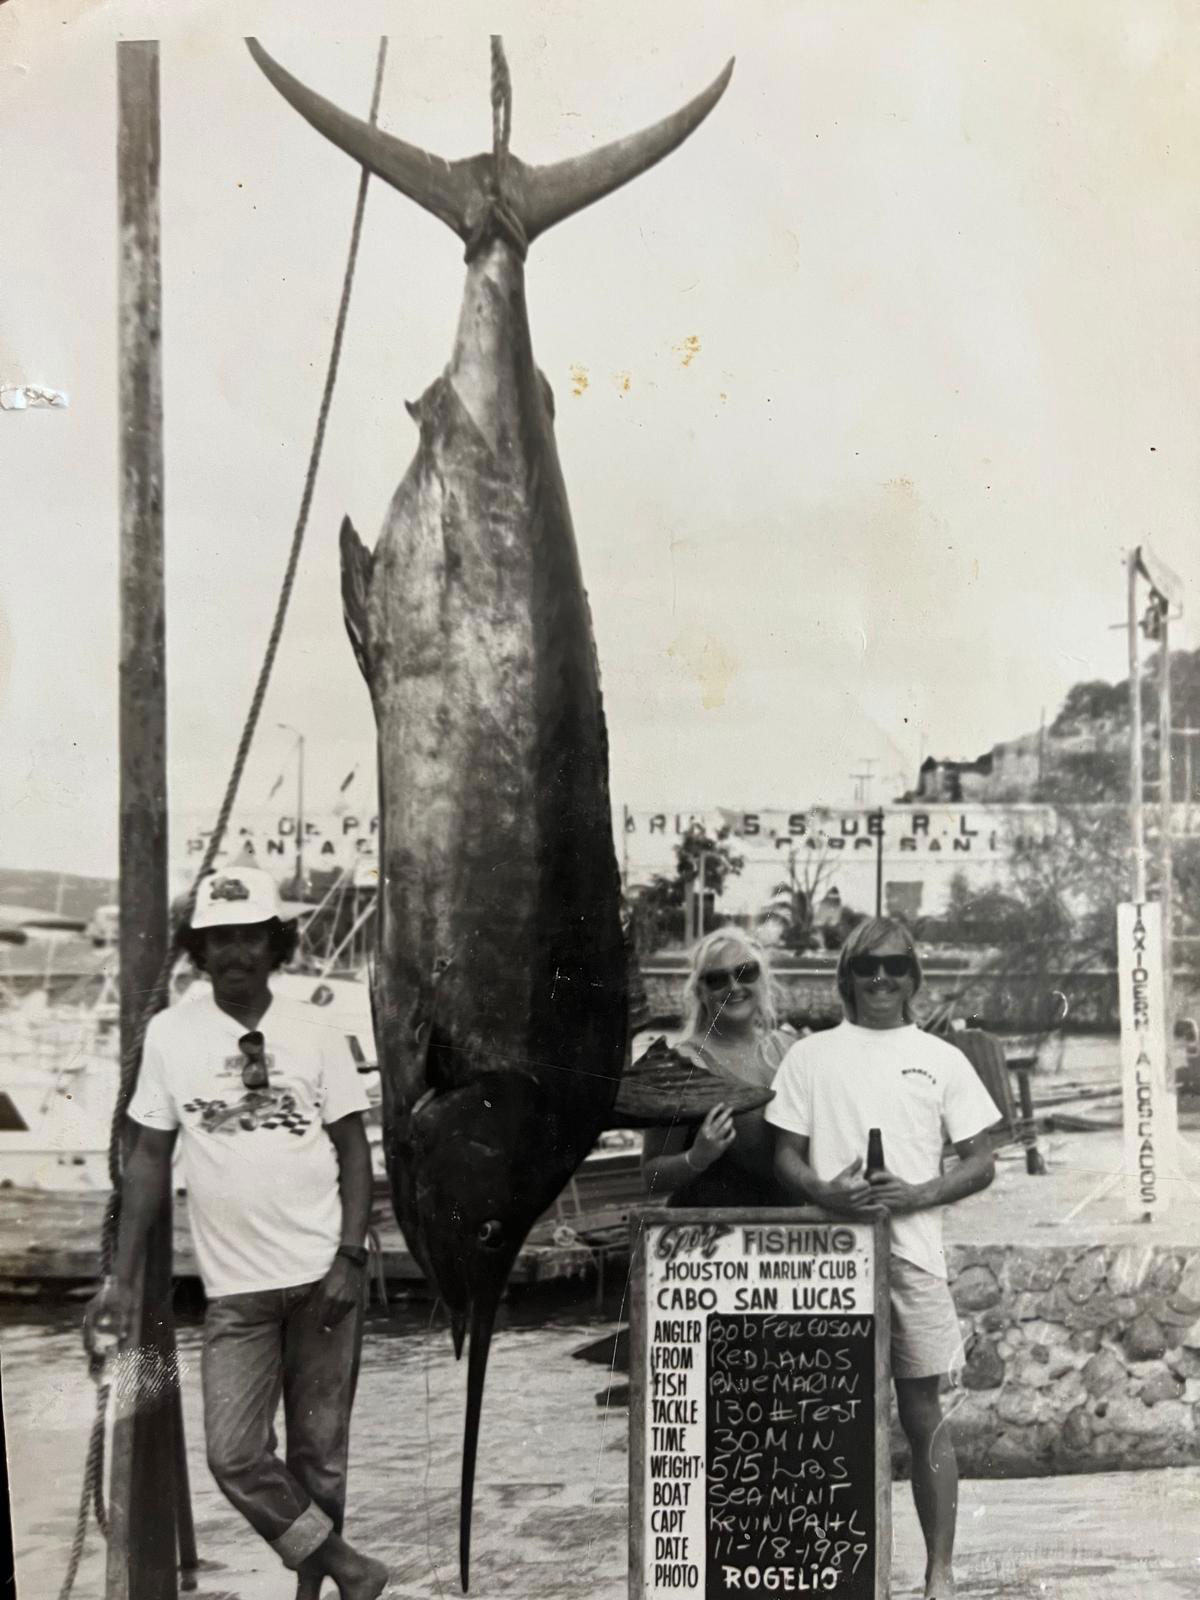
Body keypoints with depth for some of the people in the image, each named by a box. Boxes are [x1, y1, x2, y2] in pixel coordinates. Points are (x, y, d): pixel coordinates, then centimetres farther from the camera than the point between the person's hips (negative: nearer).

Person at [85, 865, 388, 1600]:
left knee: (320, 1448, 7)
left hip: (323, 1276, -1)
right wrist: (122, 1277, 2)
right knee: (235, 1454, -5)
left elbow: (354, 1150, 1)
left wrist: (351, 1257, -9)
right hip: (236, 1288, 1)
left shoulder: (315, 1032, -3)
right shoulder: (170, 1035, -1)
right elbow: (151, 1158, 4)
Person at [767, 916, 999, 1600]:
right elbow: (786, 1159, 8)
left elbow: (982, 1163, 7)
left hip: (913, 1254, 0)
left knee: (923, 1411, 4)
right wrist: (828, 1193, -13)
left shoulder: (942, 1060, 7)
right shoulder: (810, 1056, 8)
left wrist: (916, 1195, -10)